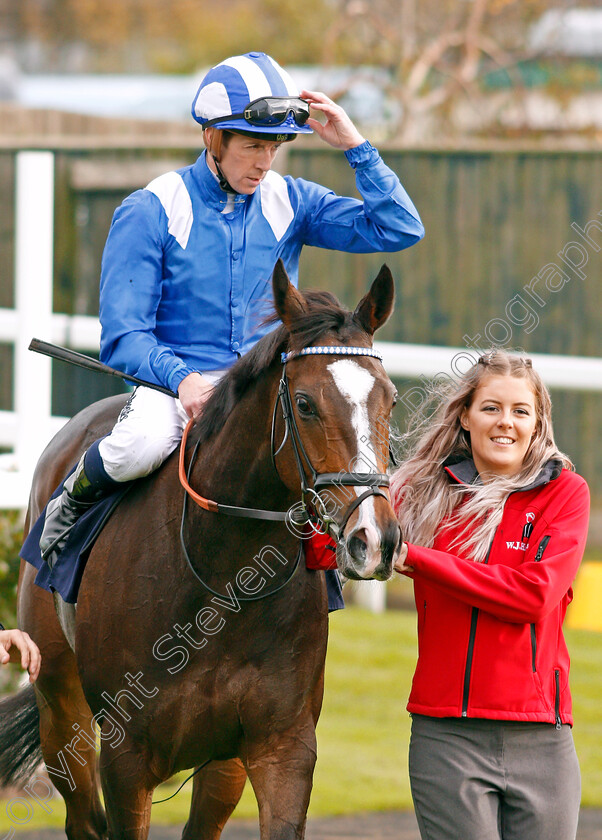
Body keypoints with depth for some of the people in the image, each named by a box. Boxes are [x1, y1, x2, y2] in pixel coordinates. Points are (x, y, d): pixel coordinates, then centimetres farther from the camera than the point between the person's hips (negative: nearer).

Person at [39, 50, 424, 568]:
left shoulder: (291, 203, 6)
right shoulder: (152, 211, -5)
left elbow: (399, 230, 0)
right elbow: (122, 335, -9)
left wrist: (355, 147, -8)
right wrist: (182, 379, -27)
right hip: (172, 379, -3)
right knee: (141, 446, -37)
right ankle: (73, 502, -1)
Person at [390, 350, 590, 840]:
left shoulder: (565, 492, 2)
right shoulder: (426, 491, 8)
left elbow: (534, 593, -11)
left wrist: (418, 559, -12)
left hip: (542, 741, 0)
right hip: (447, 733, 0)